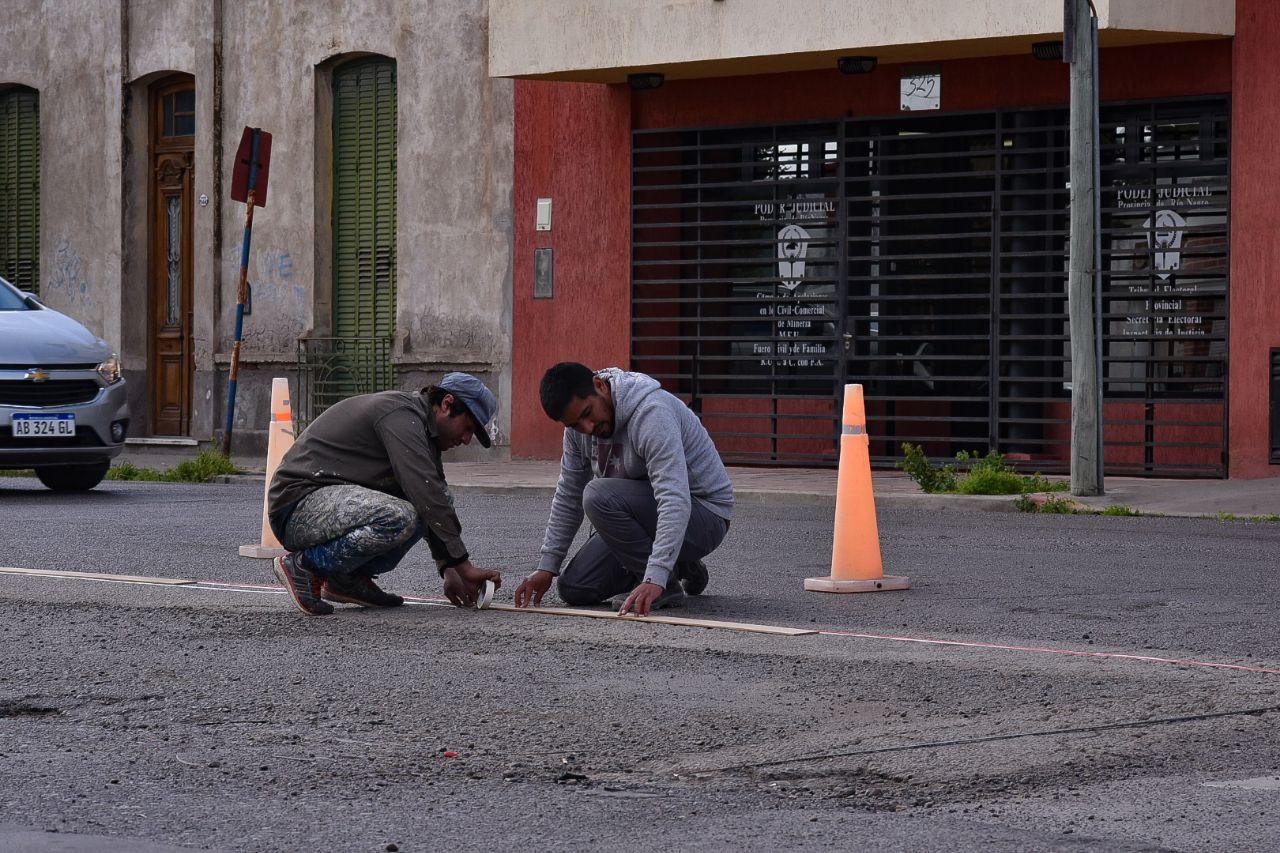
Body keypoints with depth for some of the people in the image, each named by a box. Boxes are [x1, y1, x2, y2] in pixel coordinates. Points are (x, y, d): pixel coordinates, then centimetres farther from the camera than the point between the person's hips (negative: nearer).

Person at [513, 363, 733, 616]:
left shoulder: (651, 413, -28)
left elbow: (675, 501, -37)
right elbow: (568, 497, 9)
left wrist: (655, 579, -45)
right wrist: (546, 567, 2)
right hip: (647, 515, 9)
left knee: (599, 496, -29)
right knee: (573, 588, -3)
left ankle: (665, 585, -15)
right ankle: (677, 564, 13)